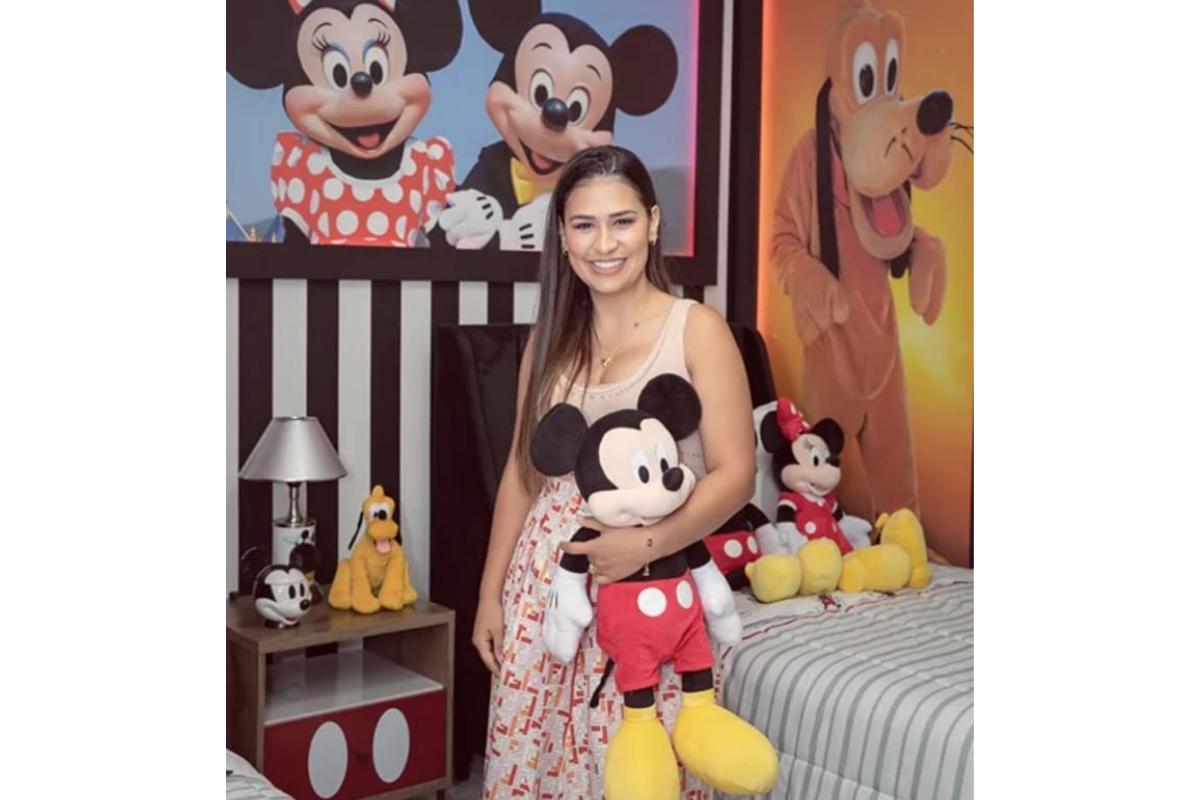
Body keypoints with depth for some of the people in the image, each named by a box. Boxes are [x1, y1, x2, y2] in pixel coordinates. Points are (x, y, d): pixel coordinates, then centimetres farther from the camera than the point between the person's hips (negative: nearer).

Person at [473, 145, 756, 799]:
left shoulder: (697, 329, -6)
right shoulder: (551, 337, 8)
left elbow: (734, 475, -10)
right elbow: (521, 469, 11)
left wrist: (645, 544, -23)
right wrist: (491, 590, 9)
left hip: (654, 585, -4)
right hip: (547, 575, 4)